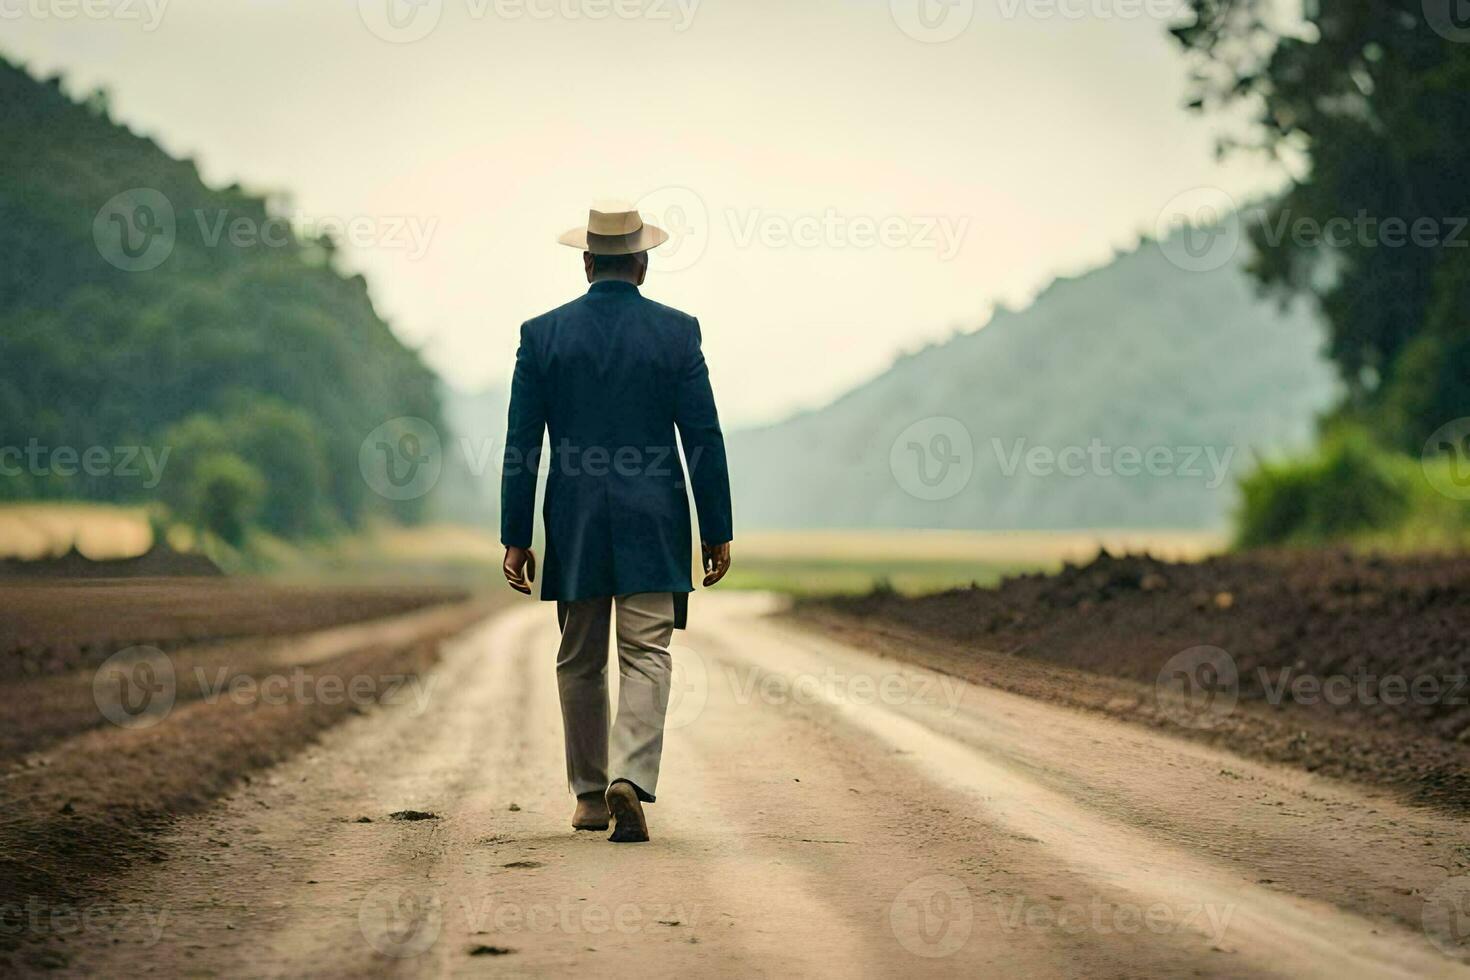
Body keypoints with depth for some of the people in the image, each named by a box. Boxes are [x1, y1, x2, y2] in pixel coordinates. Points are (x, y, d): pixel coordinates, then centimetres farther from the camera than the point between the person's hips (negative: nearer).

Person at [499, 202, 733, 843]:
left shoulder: (543, 334, 1)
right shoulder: (677, 332, -2)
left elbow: (521, 445, 0)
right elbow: (704, 438, -2)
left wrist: (516, 538, 4)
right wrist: (717, 531, 4)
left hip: (574, 526, 2)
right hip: (653, 526, -1)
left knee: (580, 663, 14)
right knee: (646, 657, -2)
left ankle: (590, 795, 21)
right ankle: (630, 780, -21)